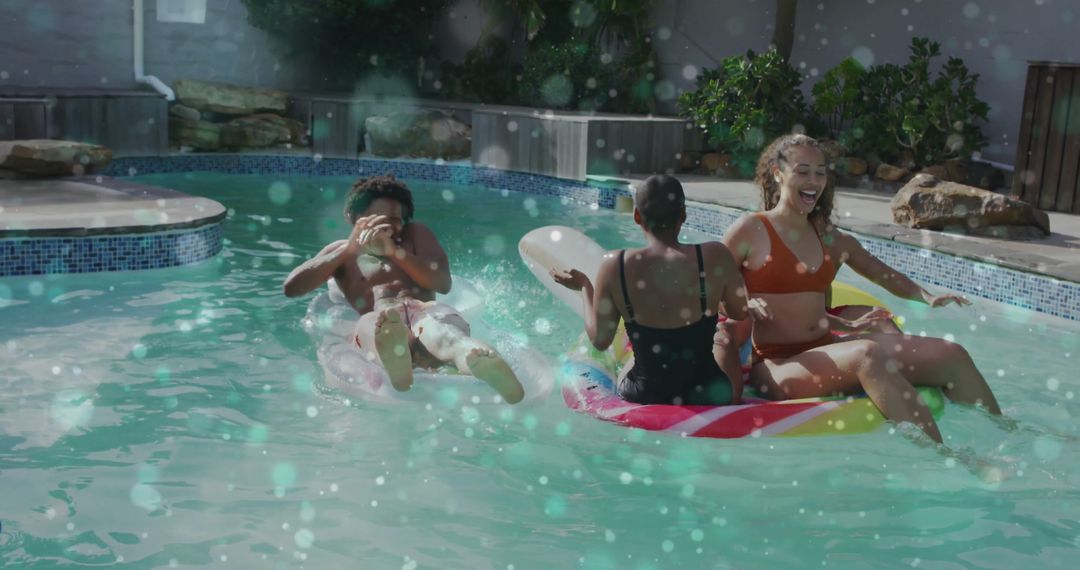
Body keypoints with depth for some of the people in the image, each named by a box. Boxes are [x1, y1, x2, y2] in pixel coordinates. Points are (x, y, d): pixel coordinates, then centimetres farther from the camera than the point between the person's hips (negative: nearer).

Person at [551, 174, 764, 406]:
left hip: (641, 399, 2)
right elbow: (740, 313, -1)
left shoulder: (614, 268, -17)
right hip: (709, 400, -1)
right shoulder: (715, 257, -19)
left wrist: (585, 288, 9)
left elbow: (600, 339, -5)